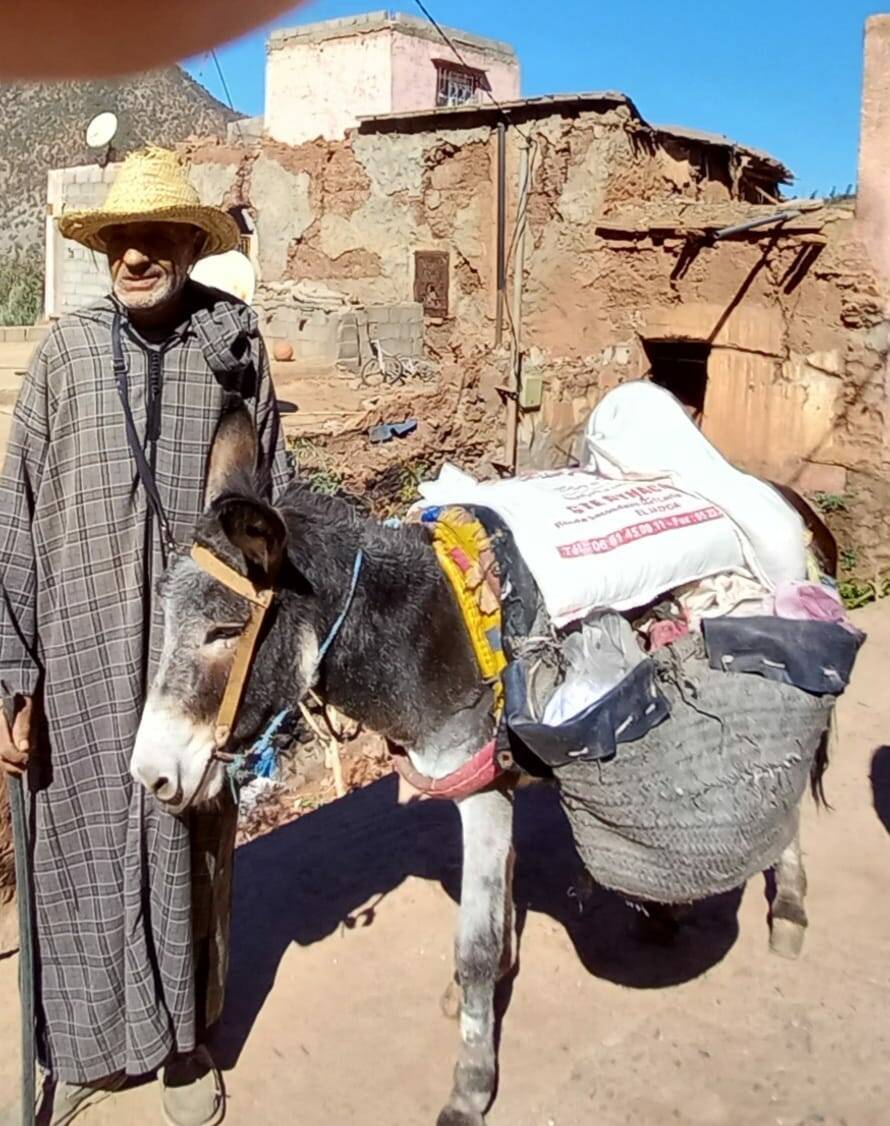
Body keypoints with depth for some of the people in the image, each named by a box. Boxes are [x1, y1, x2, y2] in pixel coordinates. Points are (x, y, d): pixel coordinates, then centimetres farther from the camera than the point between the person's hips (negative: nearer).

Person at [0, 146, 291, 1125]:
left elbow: (275, 509, 2)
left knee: (188, 851, 15)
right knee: (79, 849, 13)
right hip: (81, 658, 0)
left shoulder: (235, 350, -2)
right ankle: (82, 1044, 36)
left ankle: (183, 1040, 37)